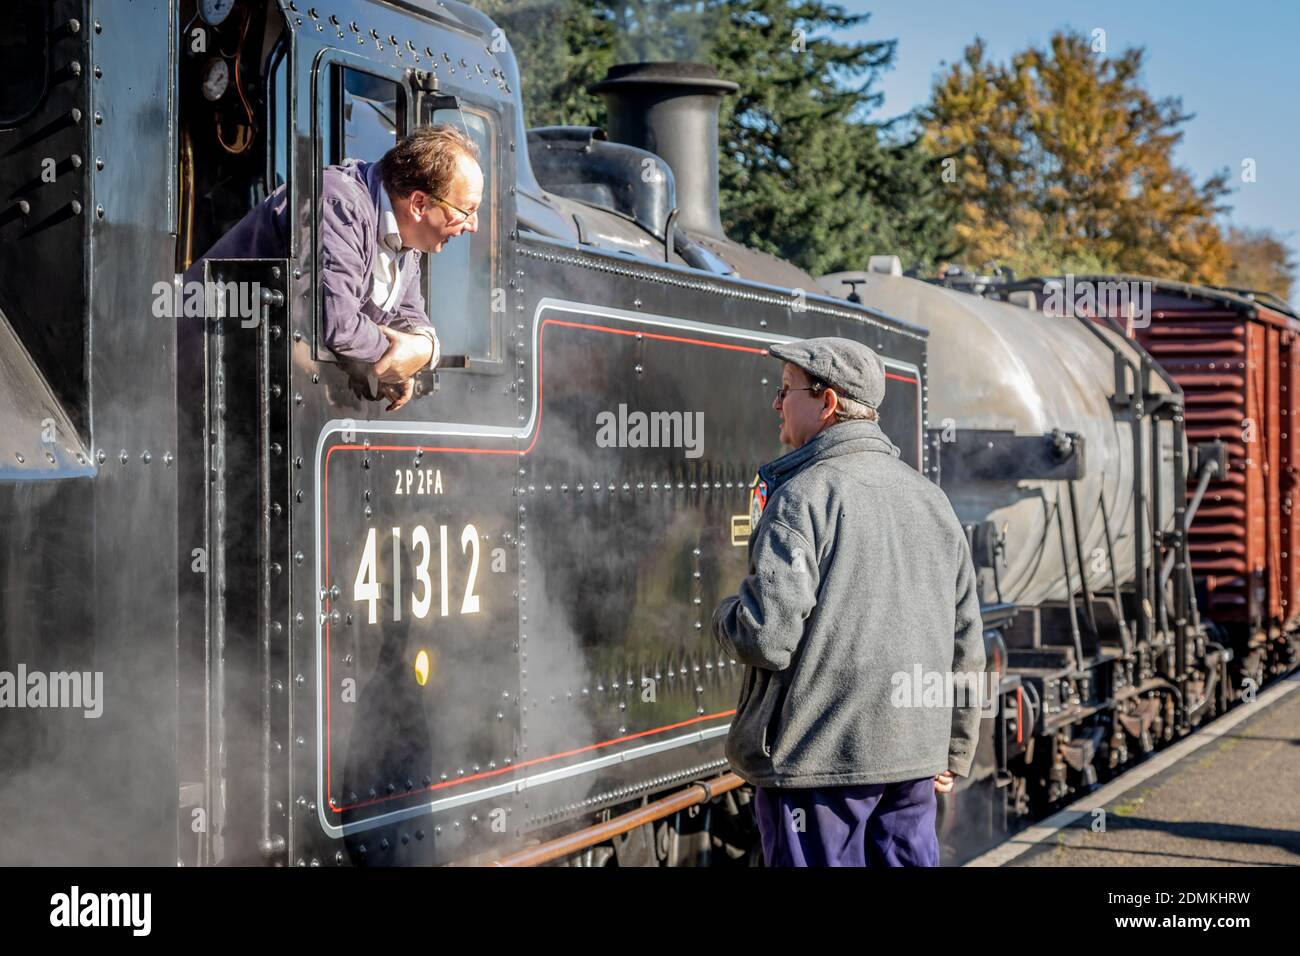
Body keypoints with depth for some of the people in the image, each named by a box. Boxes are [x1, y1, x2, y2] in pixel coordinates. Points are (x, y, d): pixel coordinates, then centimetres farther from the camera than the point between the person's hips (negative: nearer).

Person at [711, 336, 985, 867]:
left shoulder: (801, 497, -12)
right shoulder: (930, 497, 12)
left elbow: (767, 638, -19)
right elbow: (966, 643, 16)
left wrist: (725, 615, 4)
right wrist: (953, 752, 24)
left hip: (817, 759, -7)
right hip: (914, 758, 7)